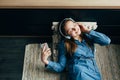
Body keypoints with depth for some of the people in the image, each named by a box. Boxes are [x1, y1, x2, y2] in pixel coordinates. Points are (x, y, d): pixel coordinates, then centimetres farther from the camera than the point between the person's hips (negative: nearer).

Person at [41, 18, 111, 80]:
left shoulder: (88, 37, 15)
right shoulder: (64, 44, 6)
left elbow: (107, 41, 3)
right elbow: (61, 66, 5)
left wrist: (88, 31, 4)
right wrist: (46, 61, -14)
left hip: (95, 73, 2)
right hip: (79, 74, -2)